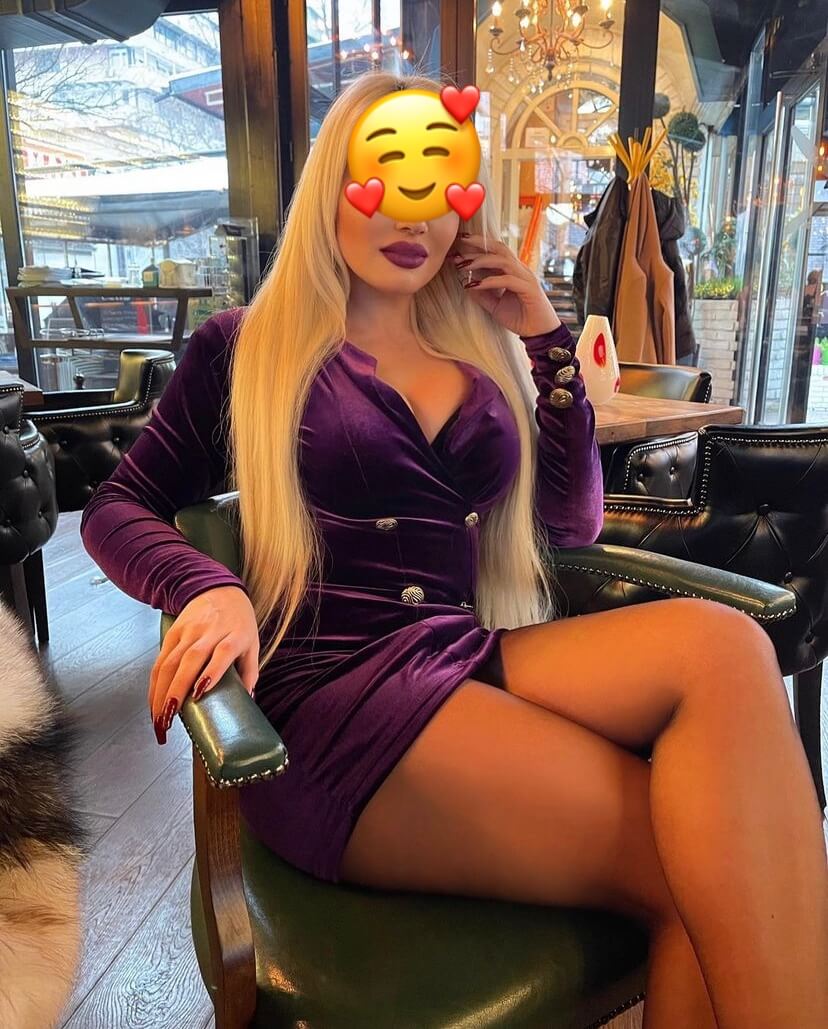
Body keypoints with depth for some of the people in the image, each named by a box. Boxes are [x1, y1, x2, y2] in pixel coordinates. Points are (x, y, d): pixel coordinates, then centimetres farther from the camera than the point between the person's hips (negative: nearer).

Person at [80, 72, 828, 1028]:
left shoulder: (485, 353, 17)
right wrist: (210, 589, -15)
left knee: (719, 644, -26)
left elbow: (573, 524, 13)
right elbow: (116, 506, 8)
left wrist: (546, 337, 7)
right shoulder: (247, 348, 8)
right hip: (329, 695, -4)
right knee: (703, 851, -22)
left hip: (472, 661, 5)